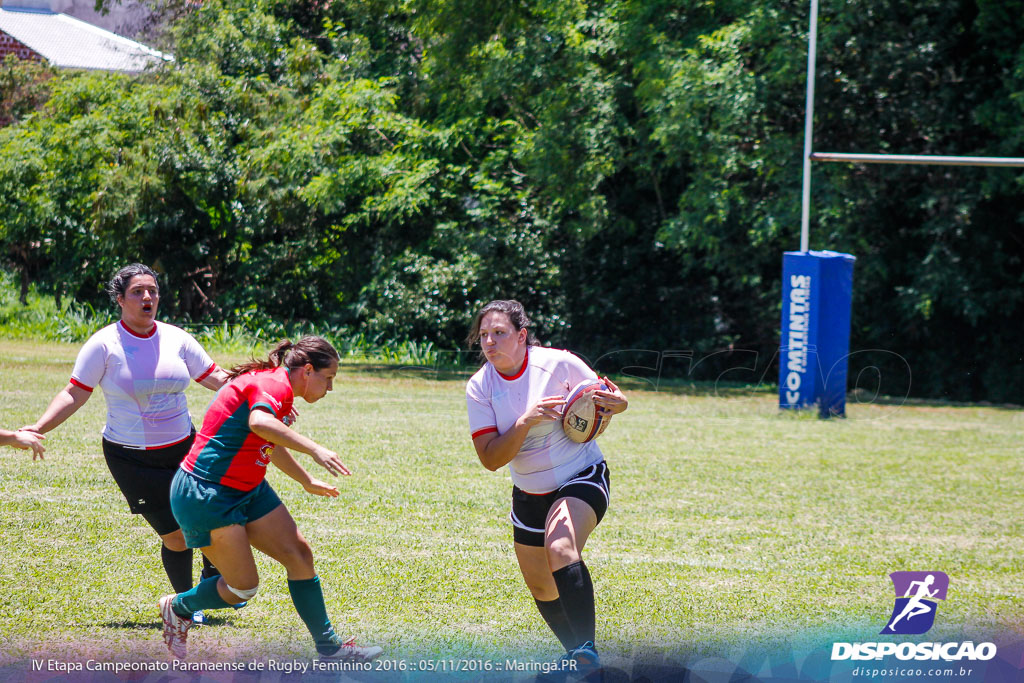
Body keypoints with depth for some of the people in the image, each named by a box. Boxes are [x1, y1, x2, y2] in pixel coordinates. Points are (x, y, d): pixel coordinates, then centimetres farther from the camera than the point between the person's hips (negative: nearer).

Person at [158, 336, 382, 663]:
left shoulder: (279, 388, 12)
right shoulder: (274, 384, -19)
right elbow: (259, 422, -43)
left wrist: (308, 482, 44)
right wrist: (314, 449, -47)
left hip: (249, 490, 10)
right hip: (206, 494, -10)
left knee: (298, 552, 3)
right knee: (243, 588, -5)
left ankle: (328, 646, 10)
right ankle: (178, 608, 22)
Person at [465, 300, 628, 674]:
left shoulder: (558, 363, -16)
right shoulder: (479, 387, -10)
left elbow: (606, 400, 0)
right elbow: (490, 459, -17)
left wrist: (616, 403, -25)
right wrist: (526, 421, -32)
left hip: (582, 479, -5)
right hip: (530, 496, 5)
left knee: (560, 549, -33)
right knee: (542, 590, 13)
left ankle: (586, 649, -34)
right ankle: (576, 655, 38)